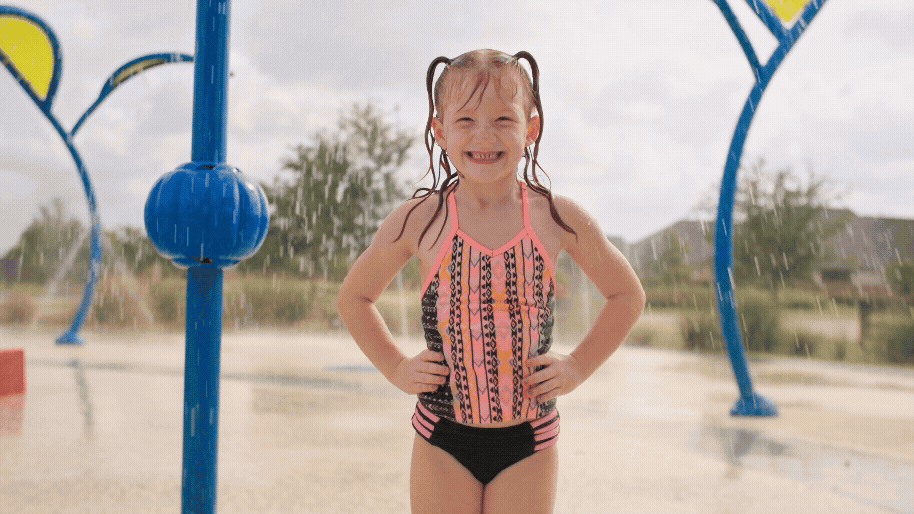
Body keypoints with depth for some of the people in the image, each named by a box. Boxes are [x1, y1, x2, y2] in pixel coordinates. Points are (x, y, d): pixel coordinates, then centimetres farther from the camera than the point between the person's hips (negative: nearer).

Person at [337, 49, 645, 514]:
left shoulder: (559, 220, -6)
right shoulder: (418, 222, -7)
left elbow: (627, 294, 10)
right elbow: (353, 297, 10)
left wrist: (578, 367, 2)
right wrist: (396, 368, 1)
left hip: (528, 440, 0)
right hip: (443, 439, 0)